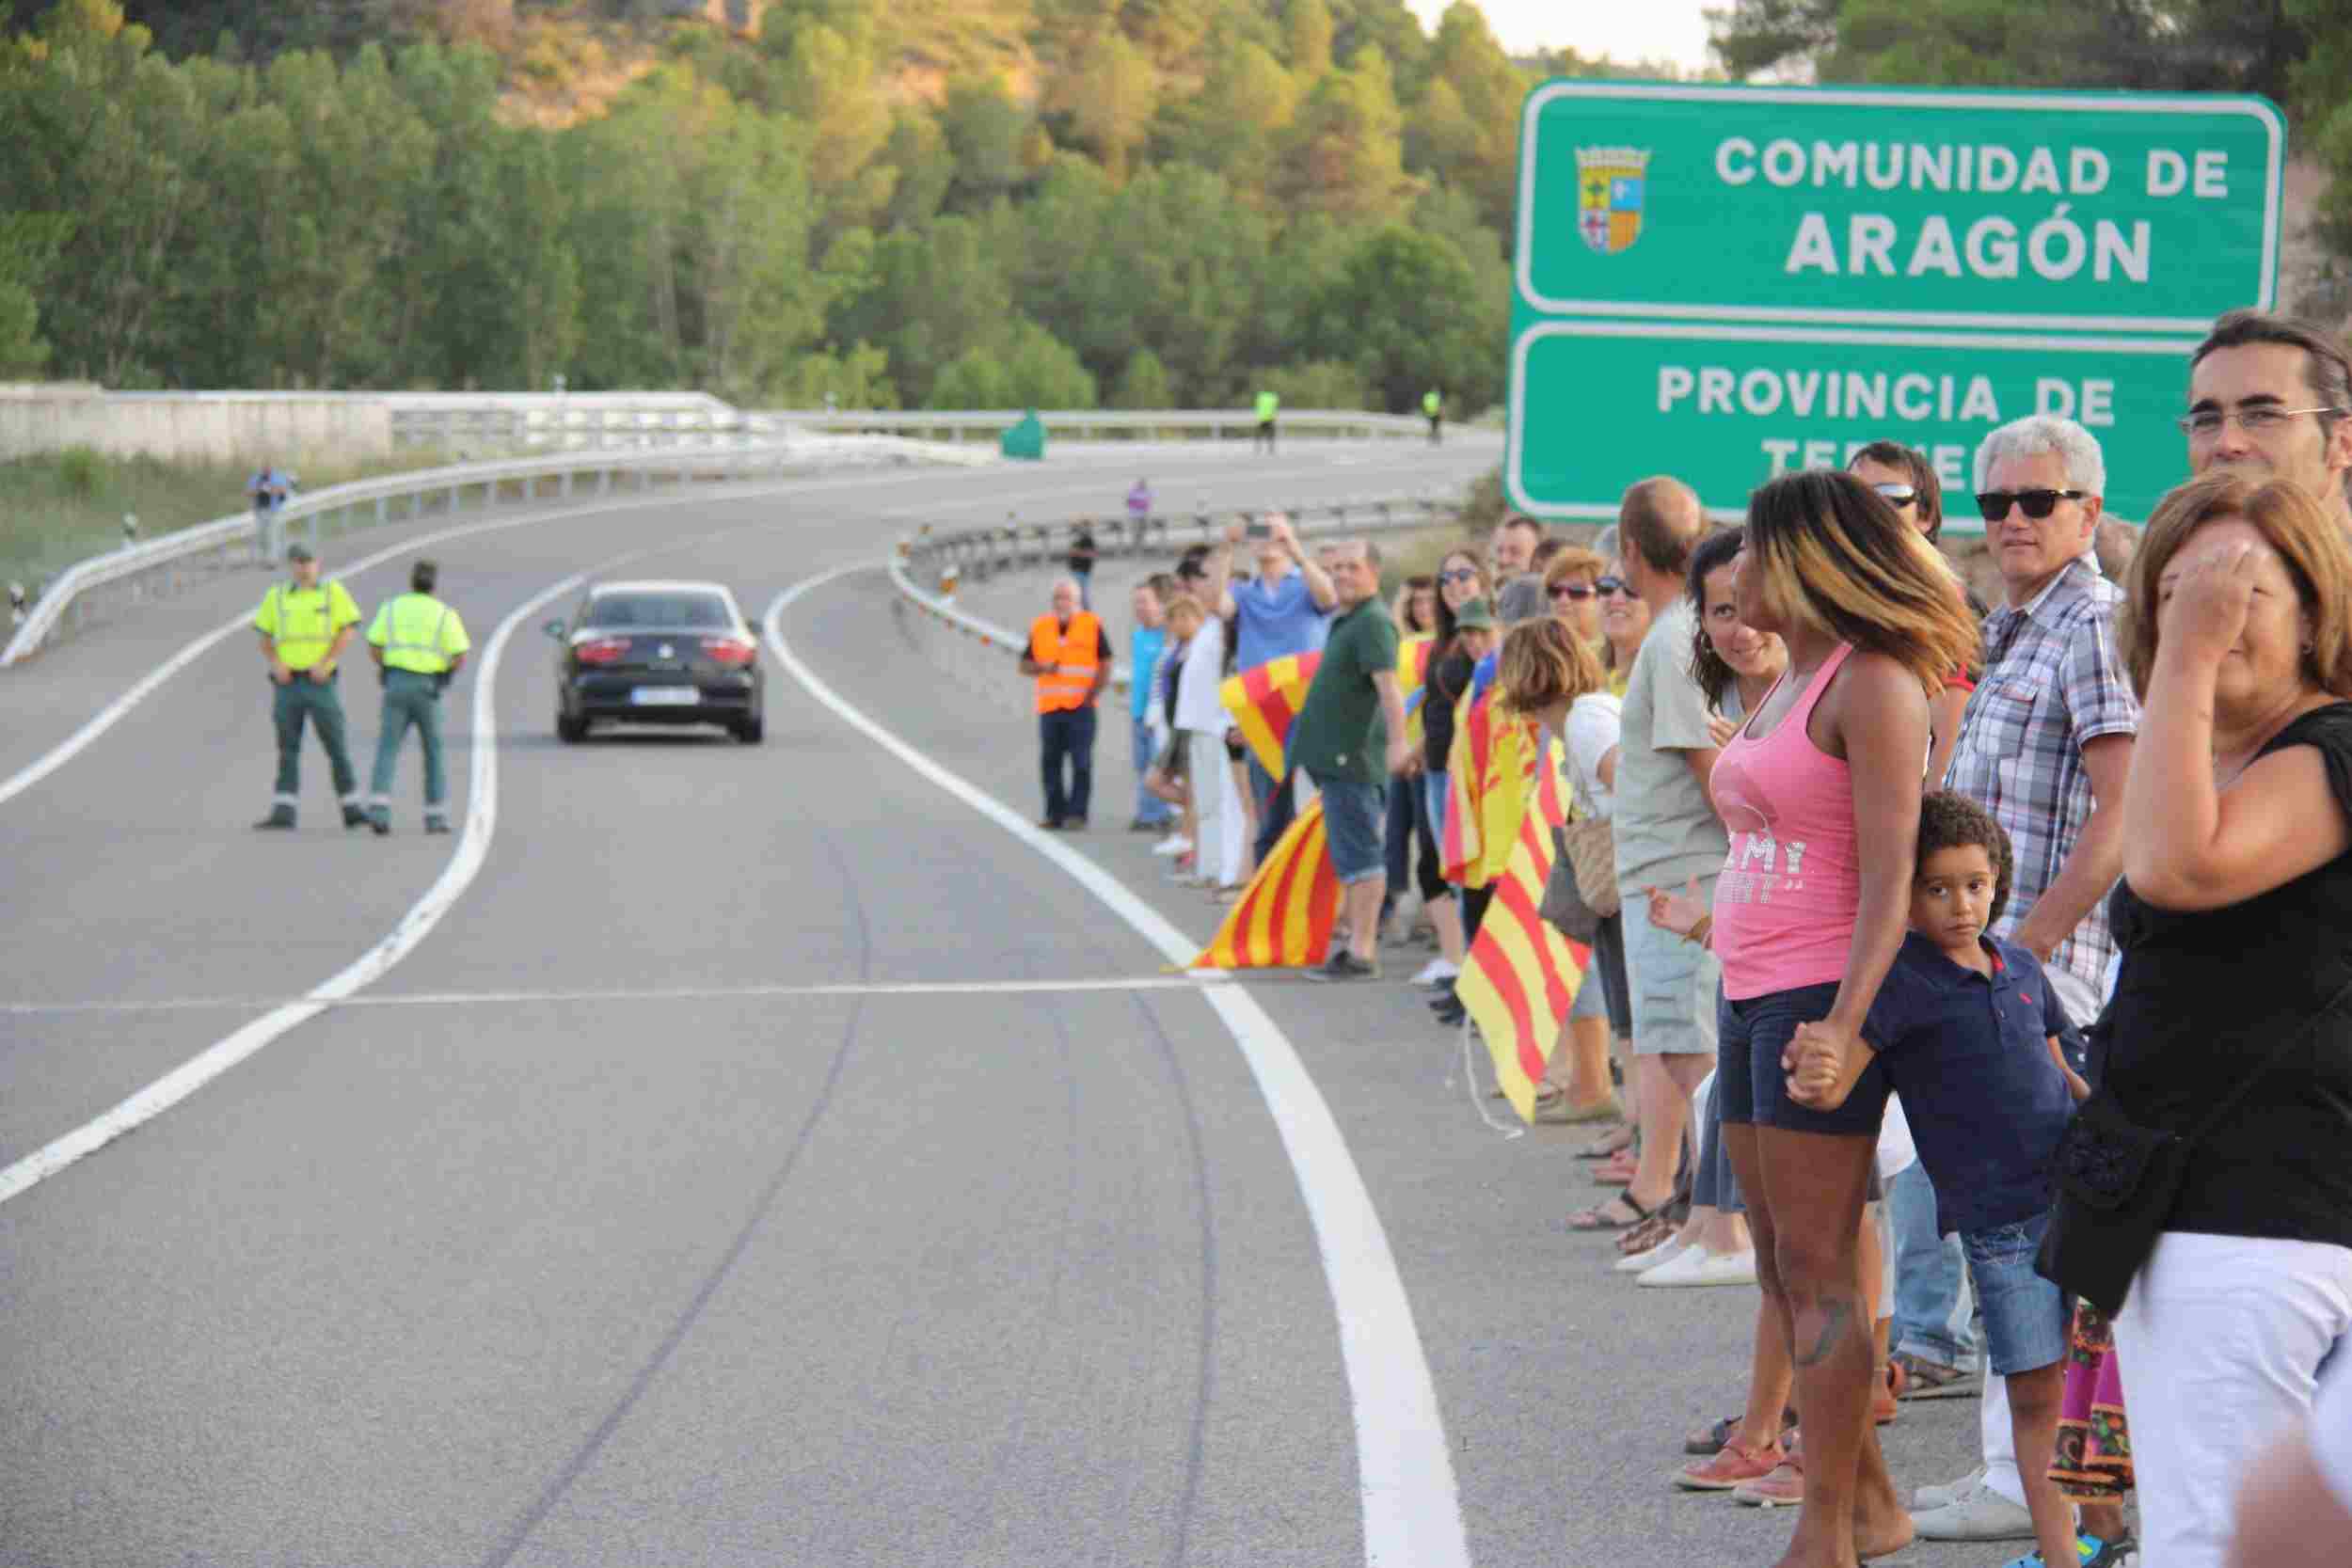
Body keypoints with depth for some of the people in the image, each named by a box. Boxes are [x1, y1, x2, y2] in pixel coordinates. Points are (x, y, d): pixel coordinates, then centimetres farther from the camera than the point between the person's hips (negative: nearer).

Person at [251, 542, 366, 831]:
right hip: (288, 683, 2)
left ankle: (352, 809, 5)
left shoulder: (332, 591, 2)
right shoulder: (277, 596, 9)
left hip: (320, 681, -2)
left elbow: (348, 632, -4)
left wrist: (325, 663, -16)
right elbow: (265, 639, 11)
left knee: (336, 745, -2)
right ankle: (283, 813, -3)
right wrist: (276, 664, -9)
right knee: (287, 749, 0)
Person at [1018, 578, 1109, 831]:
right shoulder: (1039, 627, 9)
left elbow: (1105, 665, 1)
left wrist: (1091, 694, -9)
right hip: (1049, 706, 3)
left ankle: (1077, 813, -2)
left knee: (1081, 763, -6)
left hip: (1081, 708, -3)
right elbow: (1025, 665, 14)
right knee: (1051, 763, 4)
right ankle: (1055, 814, 10)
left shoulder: (1092, 625, 1)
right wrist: (1042, 667, -8)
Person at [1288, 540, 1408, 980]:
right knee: (1350, 855, 14)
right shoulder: (1346, 622, 18)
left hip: (1353, 757, -10)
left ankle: (1362, 953, -9)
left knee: (1358, 854, -9)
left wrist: (1396, 742, -38)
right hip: (1337, 757, 10)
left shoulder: (1373, 622, -14)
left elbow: (1388, 686, -26)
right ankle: (1358, 945, 19)